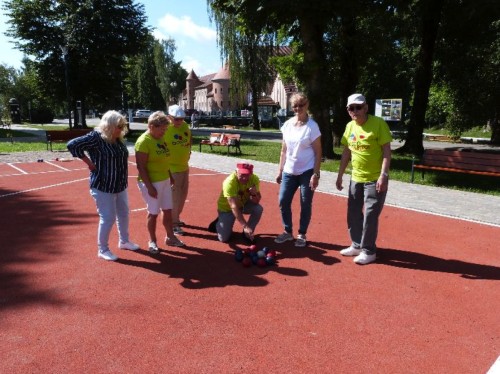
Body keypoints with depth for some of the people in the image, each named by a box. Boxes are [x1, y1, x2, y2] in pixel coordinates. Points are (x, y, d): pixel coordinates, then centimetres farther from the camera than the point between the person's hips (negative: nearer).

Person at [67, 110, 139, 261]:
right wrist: (89, 162, -19)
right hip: (103, 187, -8)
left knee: (123, 214, 19)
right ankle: (102, 250, 17)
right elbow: (72, 145, -24)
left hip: (120, 186, 8)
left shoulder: (118, 139, 5)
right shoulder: (95, 137, -18)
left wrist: (124, 180, 9)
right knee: (108, 218, -1)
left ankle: (124, 241, 39)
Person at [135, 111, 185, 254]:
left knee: (168, 210, 16)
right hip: (151, 182, -8)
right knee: (153, 213, 5)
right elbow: (141, 167, -20)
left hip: (164, 180, 8)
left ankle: (170, 237, 32)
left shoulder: (162, 138, 7)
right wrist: (149, 186, -22)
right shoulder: (143, 141, -18)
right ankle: (152, 241, 22)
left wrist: (170, 176, 19)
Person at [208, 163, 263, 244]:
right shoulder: (229, 182, -35)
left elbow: (256, 201, -17)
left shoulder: (254, 179, -22)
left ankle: (247, 233, -3)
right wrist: (245, 226, -46)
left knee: (258, 209, -25)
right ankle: (219, 223, 23)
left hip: (243, 204, 4)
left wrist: (254, 194, -40)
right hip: (227, 207, -4)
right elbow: (234, 207, -40)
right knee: (224, 238, -10)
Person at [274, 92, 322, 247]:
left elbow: (318, 153, -8)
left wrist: (316, 174, -14)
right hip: (289, 171, 5)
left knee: (305, 204, 5)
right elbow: (284, 150, 11)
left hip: (307, 172, -4)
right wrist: (280, 171, 10)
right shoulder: (287, 125, 5)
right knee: (283, 202, 5)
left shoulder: (312, 126, -8)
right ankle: (288, 231, 23)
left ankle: (302, 235, 19)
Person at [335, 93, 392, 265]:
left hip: (375, 179, -6)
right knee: (353, 213, 12)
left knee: (370, 215, -3)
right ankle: (357, 245, 28)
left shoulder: (378, 123, -13)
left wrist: (383, 175, -22)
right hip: (356, 178, 7)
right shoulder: (350, 126, 5)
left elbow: (386, 151, -14)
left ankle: (368, 251, 11)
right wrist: (340, 175, 12)